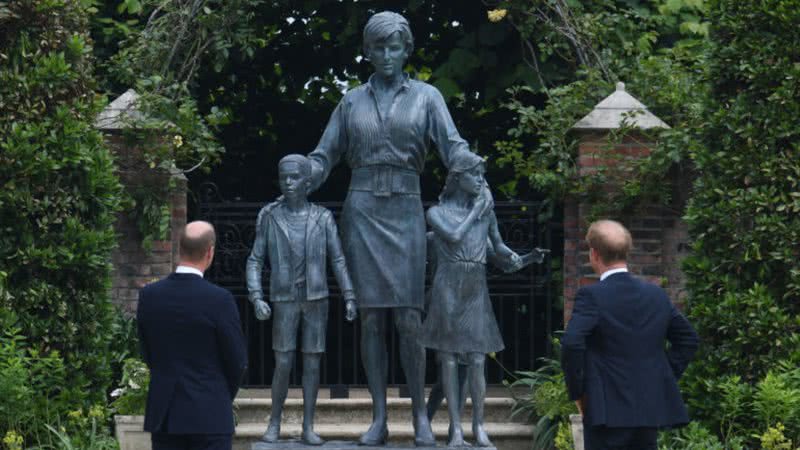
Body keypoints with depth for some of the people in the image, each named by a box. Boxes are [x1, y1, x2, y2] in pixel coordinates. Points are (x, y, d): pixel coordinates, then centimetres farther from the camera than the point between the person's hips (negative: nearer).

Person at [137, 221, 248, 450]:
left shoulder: (148, 295, -1)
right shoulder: (219, 300, -14)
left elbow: (147, 354, 9)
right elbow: (237, 362, -5)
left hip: (163, 414, 4)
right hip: (209, 416, -4)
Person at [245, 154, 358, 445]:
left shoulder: (323, 218, 0)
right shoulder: (269, 217, -2)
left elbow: (338, 261, 0)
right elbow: (255, 262, 0)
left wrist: (350, 298, -8)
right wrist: (256, 299, -13)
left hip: (316, 301, 1)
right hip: (284, 302, -1)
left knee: (312, 363, 0)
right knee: (283, 365, -5)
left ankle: (308, 427, 7)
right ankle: (275, 422, 11)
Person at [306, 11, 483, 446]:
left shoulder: (426, 96, 7)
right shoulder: (352, 102, 11)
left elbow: (454, 147, -4)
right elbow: (323, 157, 11)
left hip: (405, 212, -1)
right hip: (362, 210, 1)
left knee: (409, 320, -7)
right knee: (371, 319, -1)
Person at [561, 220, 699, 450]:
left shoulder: (592, 296, -11)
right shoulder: (657, 295, 9)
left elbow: (571, 344, -22)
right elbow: (688, 339, 17)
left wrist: (577, 392, -10)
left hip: (608, 412, -6)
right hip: (650, 409, 6)